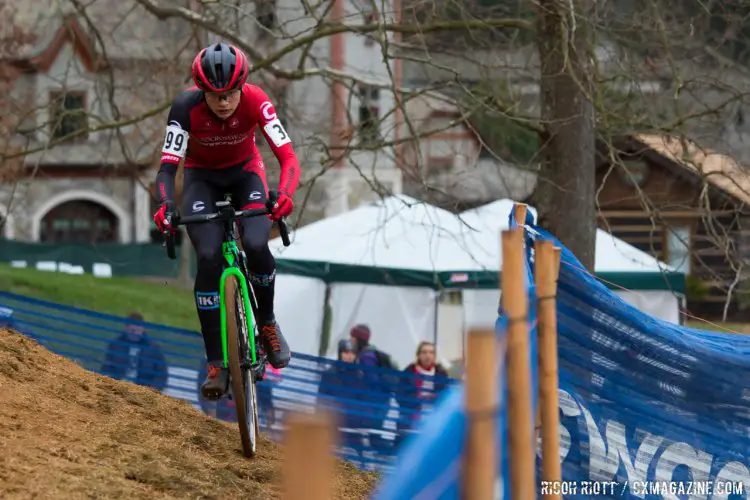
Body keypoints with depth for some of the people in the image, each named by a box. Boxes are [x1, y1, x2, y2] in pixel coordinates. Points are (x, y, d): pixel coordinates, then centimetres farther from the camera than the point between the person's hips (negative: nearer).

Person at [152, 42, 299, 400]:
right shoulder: (186, 107, -30)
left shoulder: (255, 102, -29)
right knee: (209, 258, -21)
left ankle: (267, 322, 4)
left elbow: (288, 157, -33)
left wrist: (284, 195, -52)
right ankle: (216, 364, -13)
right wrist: (165, 205, -50)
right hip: (202, 178, 0)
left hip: (245, 173, 0)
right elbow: (168, 166, -30)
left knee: (256, 246, -26)